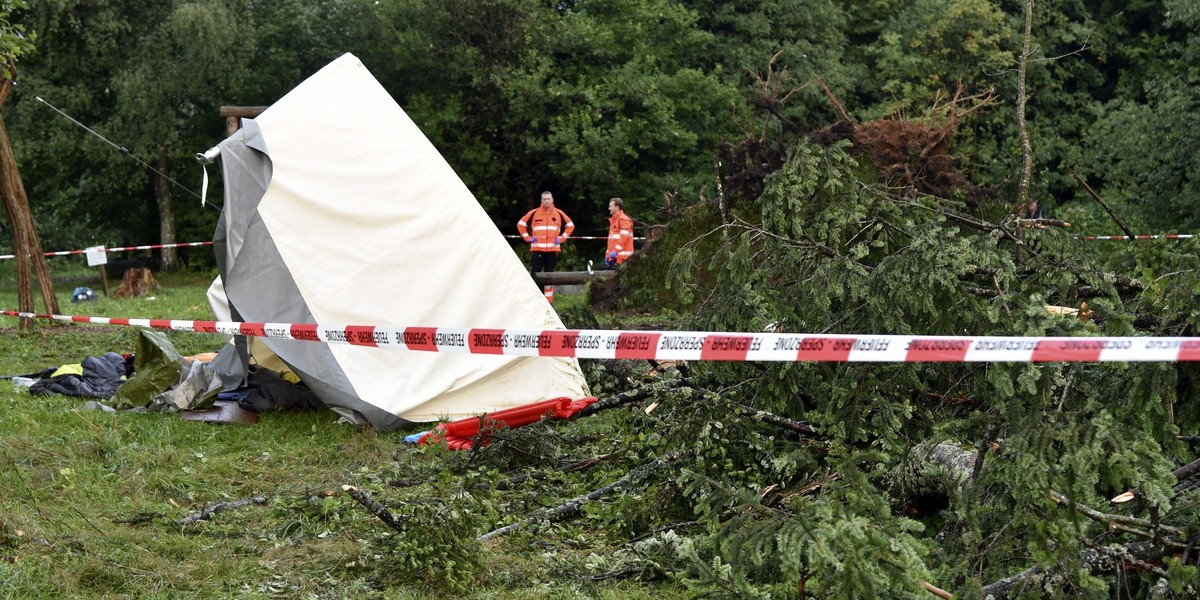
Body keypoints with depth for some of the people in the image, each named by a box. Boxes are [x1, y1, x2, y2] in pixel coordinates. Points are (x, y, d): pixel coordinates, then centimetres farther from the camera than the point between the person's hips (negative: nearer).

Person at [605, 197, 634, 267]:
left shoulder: (624, 219, -9)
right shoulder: (613, 220, 21)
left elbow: (624, 237, -19)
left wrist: (615, 251, -24)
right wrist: (608, 253, 19)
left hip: (622, 256, -10)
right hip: (614, 255, 10)